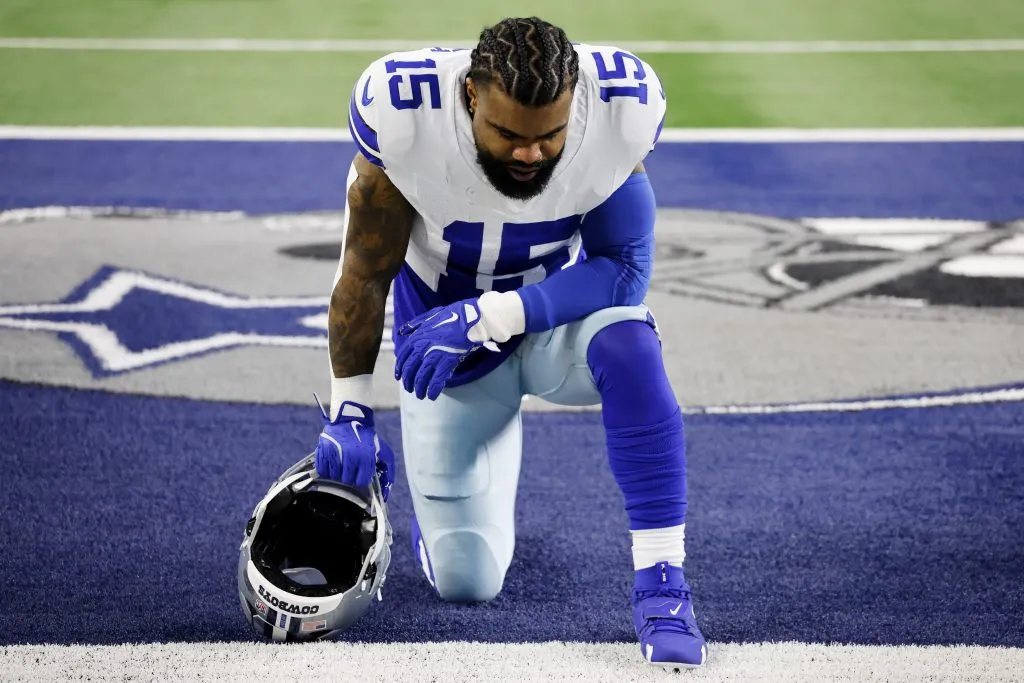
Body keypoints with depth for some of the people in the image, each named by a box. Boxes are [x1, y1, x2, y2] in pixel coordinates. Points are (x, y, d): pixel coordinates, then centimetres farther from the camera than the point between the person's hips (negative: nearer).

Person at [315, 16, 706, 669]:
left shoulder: (622, 105, -28)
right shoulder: (404, 111, -31)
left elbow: (623, 269, -23)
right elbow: (366, 273, -16)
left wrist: (485, 316, -34)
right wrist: (349, 412, -12)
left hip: (557, 313, 0)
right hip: (444, 334, 0)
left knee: (628, 346, -36)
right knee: (464, 581, 1)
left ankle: (661, 582, -24)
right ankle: (446, 495, 36)